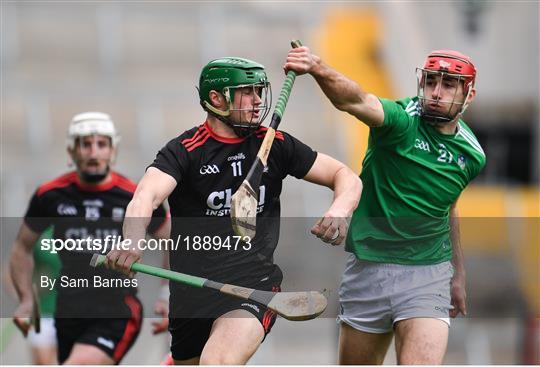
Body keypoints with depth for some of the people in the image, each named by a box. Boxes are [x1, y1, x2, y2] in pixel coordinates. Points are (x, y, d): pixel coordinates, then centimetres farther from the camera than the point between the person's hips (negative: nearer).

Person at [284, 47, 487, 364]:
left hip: (428, 276, 2)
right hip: (368, 269, -2)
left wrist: (458, 274, 29)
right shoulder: (404, 120, -12)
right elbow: (356, 100, -34)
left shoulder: (472, 156, 4)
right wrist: (318, 68, -54)